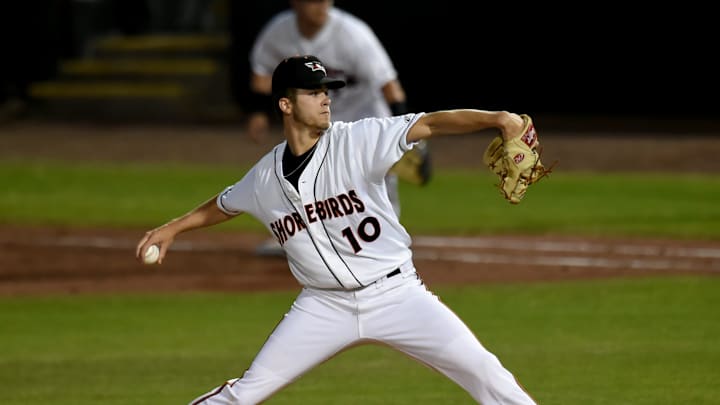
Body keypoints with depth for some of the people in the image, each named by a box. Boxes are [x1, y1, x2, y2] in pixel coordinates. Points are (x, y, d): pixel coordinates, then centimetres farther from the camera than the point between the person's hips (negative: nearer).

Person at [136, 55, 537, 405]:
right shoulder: (266, 176, 1)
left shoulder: (358, 140, -11)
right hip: (325, 305, 2)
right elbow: (226, 204, 24)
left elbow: (429, 124, -24)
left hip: (395, 293, -2)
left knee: (481, 370, -13)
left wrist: (495, 118, -38)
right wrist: (173, 228, 27)